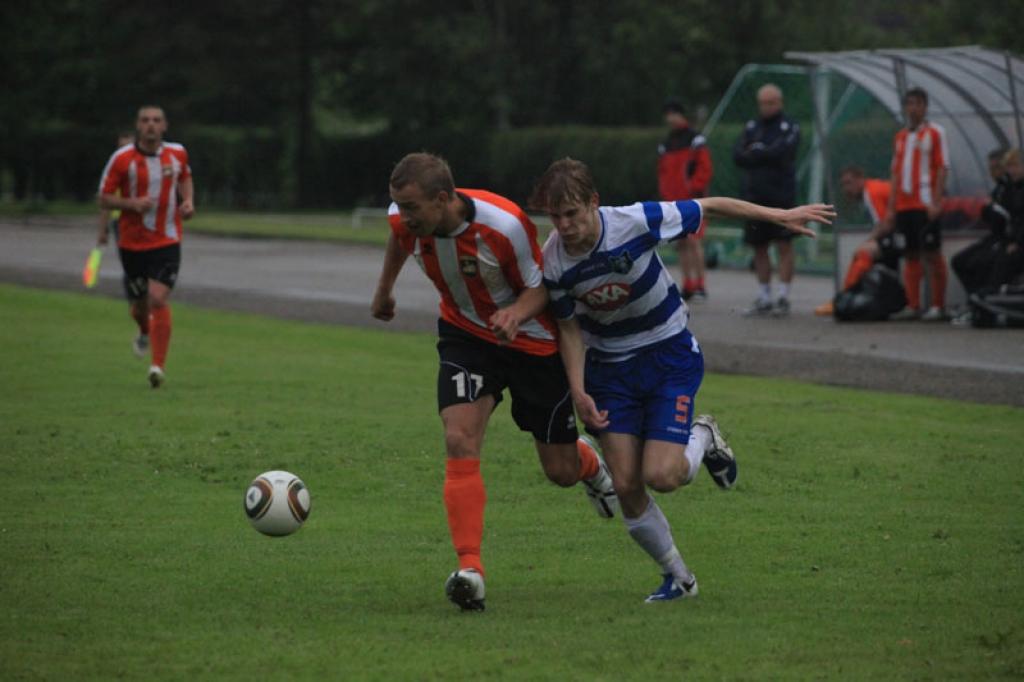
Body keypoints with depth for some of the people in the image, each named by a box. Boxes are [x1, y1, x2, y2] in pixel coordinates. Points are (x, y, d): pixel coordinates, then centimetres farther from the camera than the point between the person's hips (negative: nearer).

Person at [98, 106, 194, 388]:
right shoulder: (122, 159, -9)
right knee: (140, 305, 11)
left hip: (167, 241, 0)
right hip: (132, 242, 0)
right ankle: (145, 333, 49)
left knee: (159, 300, -17)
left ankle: (158, 366, -17)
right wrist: (132, 203, -23)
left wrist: (188, 201, 3)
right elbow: (104, 199, -5)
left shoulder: (177, 153, 0)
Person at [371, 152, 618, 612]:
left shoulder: (505, 225, -33)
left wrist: (517, 311, -39)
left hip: (531, 341, -3)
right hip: (465, 336, 3)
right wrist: (384, 291, 25)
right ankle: (470, 570, -24)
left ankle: (591, 464, 48)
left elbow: (541, 286, -17)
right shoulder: (405, 219, -19)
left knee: (561, 472, 8)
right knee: (459, 443, -22)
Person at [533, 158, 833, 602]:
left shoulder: (636, 222, -25)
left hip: (669, 354, -2)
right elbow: (569, 326, -1)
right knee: (626, 485, -6)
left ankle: (702, 439, 18)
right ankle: (677, 577, 16)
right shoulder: (554, 262, -17)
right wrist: (579, 391, -10)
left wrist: (780, 216, -7)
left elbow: (709, 208, -10)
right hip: (609, 368, 3)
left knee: (660, 476, -17)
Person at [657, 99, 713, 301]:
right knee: (680, 244, 7)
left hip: (692, 200, -7)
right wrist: (665, 195, 9)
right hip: (673, 201, 7)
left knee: (693, 240, -14)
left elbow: (705, 168, -8)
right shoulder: (665, 145, 16)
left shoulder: (695, 140, -4)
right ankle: (688, 286, 13)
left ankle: (700, 286, -11)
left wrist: (694, 190, -14)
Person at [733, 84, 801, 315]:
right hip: (755, 196, 5)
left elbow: (781, 152, -17)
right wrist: (766, 155, -11)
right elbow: (738, 156, 2)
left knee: (784, 245, -7)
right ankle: (764, 299, 14)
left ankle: (783, 297, -5)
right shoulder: (751, 127, 15)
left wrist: (756, 151, -6)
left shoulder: (789, 127, 0)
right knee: (759, 248, 8)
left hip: (781, 197, -5)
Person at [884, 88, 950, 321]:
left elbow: (942, 168, -6)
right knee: (910, 255, 6)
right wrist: (891, 208, 14)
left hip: (925, 204, -6)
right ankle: (913, 306, 9)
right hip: (904, 204, 6)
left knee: (932, 254, -5)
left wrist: (936, 202, -15)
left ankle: (938, 306, -2)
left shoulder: (934, 133, -1)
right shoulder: (900, 137, 17)